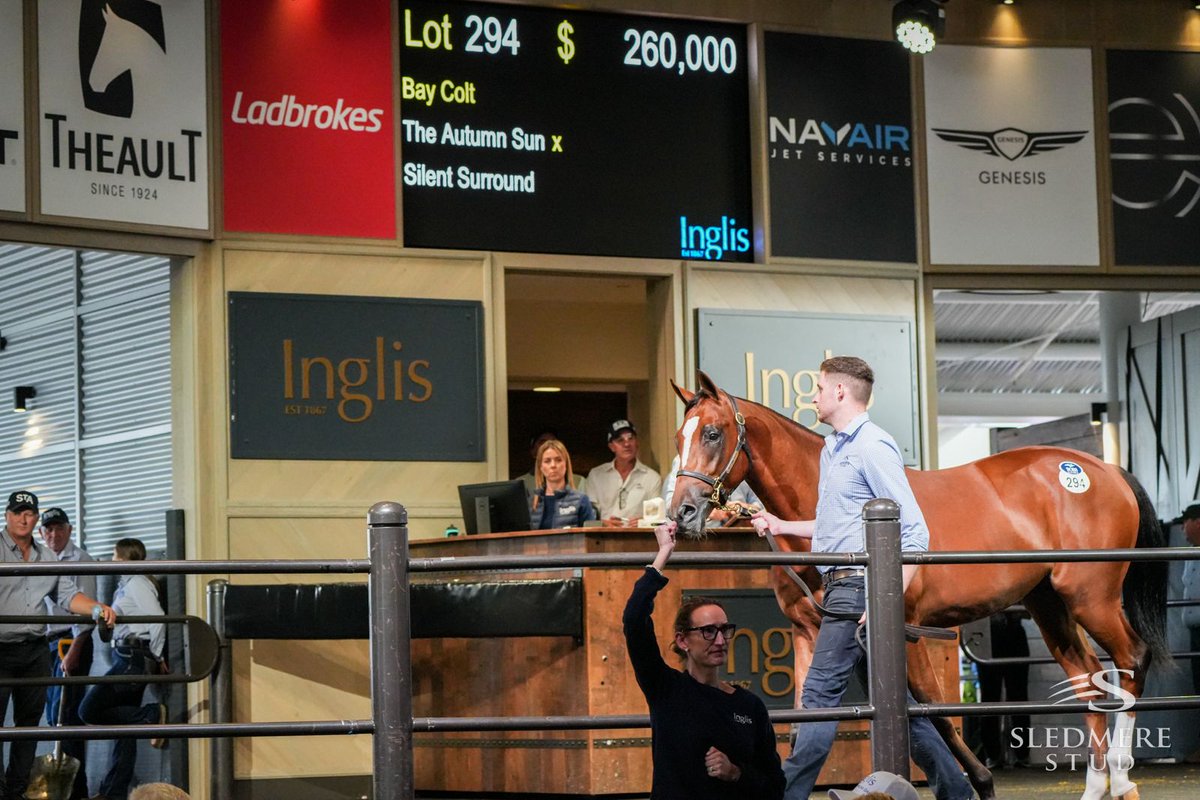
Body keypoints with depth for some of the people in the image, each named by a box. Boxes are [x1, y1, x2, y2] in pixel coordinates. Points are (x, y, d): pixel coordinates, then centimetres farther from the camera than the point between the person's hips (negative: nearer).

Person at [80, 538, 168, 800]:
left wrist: (155, 656, -13)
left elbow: (157, 618, -22)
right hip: (125, 658, 10)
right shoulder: (126, 584, 17)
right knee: (124, 725, 11)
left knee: (90, 710, -13)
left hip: (131, 660, -10)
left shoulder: (136, 584, -12)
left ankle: (152, 714, -13)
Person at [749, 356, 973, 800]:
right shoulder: (832, 449, 17)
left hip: (859, 585, -10)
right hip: (843, 585, 10)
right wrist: (782, 527, 25)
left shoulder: (872, 447, -13)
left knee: (821, 690, -8)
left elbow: (914, 532, -18)